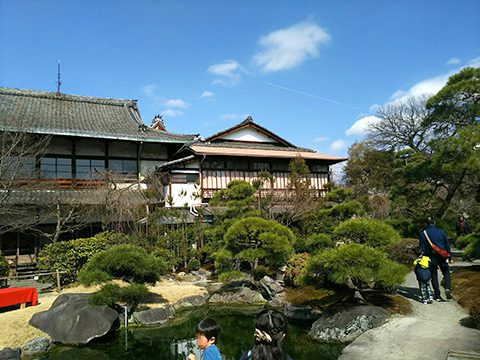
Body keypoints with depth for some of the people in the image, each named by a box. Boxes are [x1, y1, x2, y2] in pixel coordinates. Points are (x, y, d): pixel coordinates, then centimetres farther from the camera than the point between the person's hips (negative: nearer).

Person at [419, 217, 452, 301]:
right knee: (446, 273, 16)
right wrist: (450, 256, 12)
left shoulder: (423, 234, -3)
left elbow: (422, 248, -2)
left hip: (431, 258, 0)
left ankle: (437, 296, 11)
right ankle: (448, 289, -8)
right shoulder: (441, 231, -1)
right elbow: (447, 245, 4)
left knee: (434, 277, 9)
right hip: (442, 256, 0)